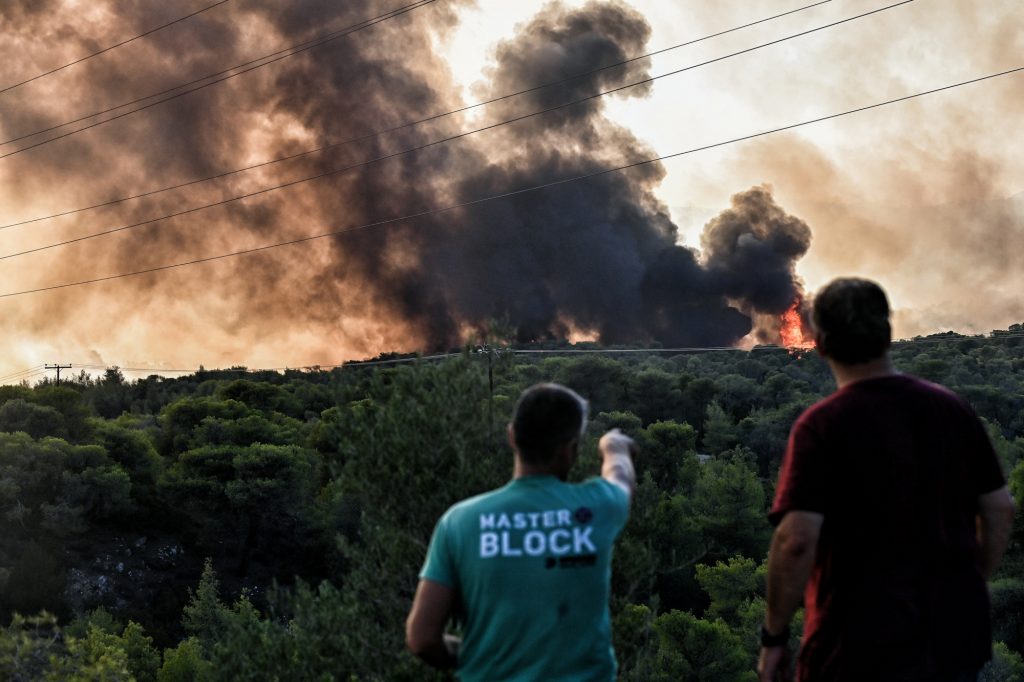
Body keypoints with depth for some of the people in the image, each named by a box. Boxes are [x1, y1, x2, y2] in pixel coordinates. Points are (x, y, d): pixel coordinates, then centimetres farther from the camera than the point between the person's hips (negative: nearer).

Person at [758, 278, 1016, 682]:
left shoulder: (821, 425, -14)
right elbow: (1000, 510, 8)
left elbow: (797, 539, -21)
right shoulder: (952, 409, 2)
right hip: (956, 639, 5)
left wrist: (774, 636, -10)